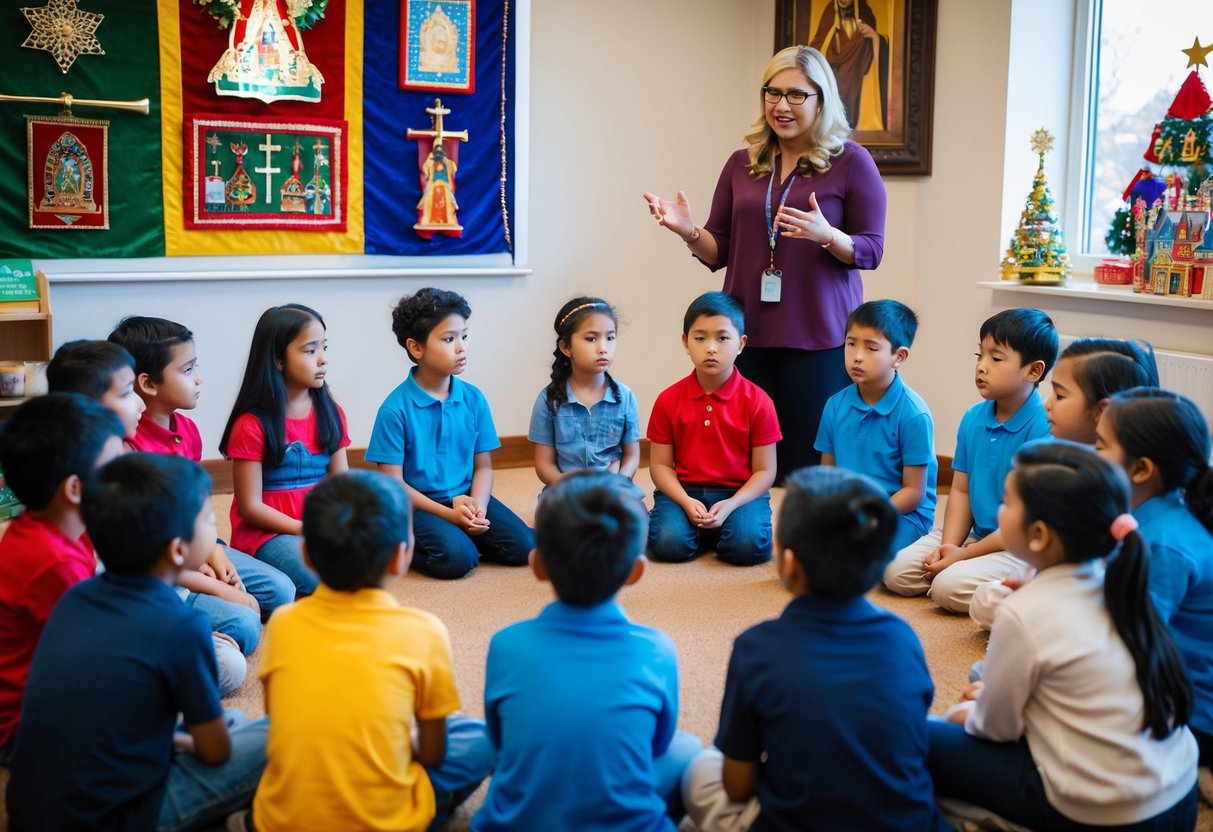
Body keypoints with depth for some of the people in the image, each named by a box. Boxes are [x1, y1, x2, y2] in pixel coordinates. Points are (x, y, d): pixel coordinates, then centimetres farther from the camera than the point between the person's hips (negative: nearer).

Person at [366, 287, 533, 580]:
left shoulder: (473, 399, 1)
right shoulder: (396, 408, -12)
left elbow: (483, 466, 6)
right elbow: (393, 482, -11)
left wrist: (477, 503, -15)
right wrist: (449, 514, -17)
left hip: (465, 498, 5)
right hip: (418, 504, -4)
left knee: (522, 546, -14)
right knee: (456, 558, -29)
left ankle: (462, 537, 11)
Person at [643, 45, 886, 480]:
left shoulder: (850, 161, 0)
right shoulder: (743, 164, 11)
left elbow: (871, 249, -2)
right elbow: (720, 251, 14)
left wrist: (827, 236, -21)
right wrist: (688, 231, -6)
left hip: (818, 339, -3)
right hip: (750, 335, 4)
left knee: (809, 465, -1)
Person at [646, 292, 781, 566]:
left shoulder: (758, 402, -5)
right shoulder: (668, 400, 0)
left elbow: (764, 471, -4)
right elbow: (660, 464, 2)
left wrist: (731, 505, -20)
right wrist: (686, 502, -17)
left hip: (740, 493, -1)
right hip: (683, 492, 1)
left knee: (748, 546, -29)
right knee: (669, 544, -27)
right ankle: (701, 528, 7)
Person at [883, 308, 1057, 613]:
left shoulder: (1043, 429, -19)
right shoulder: (972, 419, 3)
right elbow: (961, 490, 7)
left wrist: (964, 554, -18)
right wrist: (948, 546, -10)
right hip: (973, 533, 7)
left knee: (949, 586, -26)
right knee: (897, 571, -7)